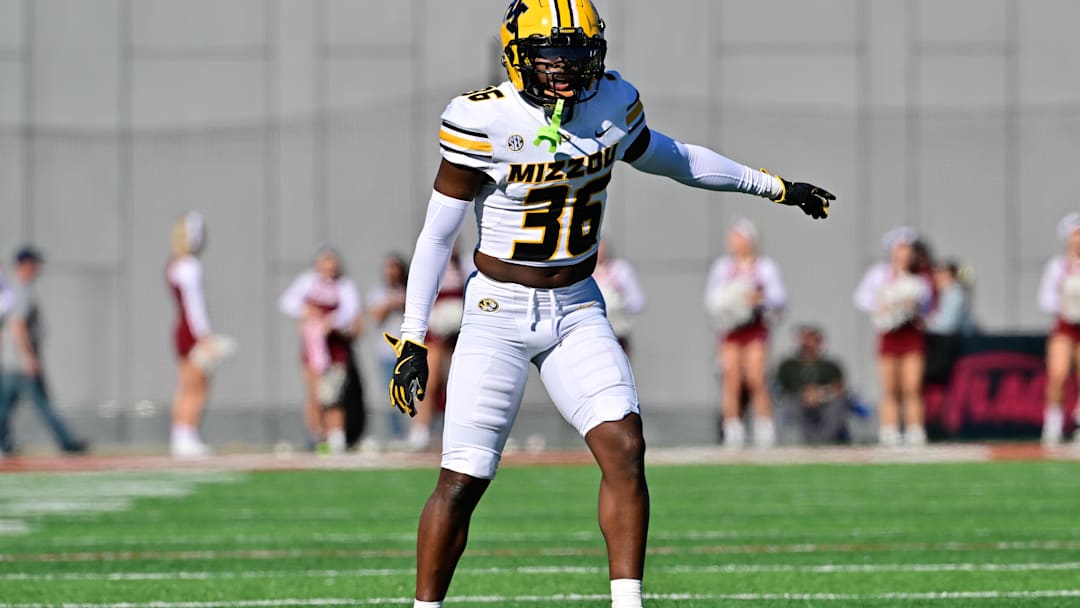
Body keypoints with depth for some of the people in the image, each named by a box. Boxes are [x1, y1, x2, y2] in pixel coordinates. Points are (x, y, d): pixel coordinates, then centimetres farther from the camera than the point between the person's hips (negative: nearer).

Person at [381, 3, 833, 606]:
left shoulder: (611, 104, -1)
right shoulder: (485, 121, -15)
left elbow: (672, 158, 19)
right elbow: (437, 234, -8)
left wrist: (775, 187, 27)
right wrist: (412, 339, -9)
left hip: (578, 309, 4)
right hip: (498, 314, -4)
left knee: (625, 448, -15)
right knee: (462, 483, -4)